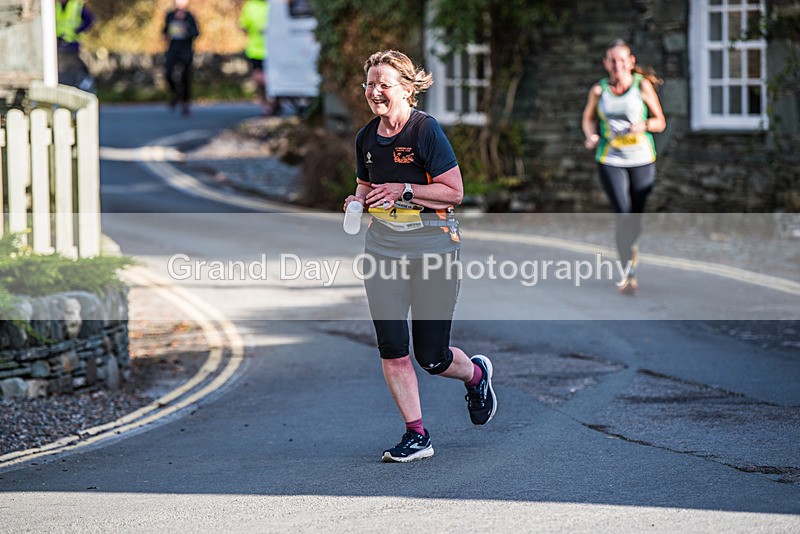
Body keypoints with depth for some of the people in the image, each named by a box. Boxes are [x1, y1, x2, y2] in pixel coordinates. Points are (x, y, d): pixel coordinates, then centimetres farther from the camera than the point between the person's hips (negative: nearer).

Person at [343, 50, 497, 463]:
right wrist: (359, 199, -1)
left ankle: (476, 374, 35)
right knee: (391, 348, -5)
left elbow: (454, 192, -12)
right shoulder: (367, 138, 7)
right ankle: (416, 436, 6)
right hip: (383, 248, 5)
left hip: (432, 244, -5)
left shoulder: (426, 130, -13)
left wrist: (404, 191, -21)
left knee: (431, 357, 0)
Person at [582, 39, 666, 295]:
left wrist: (644, 125, -19)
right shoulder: (599, 90, 1)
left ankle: (632, 248, 41)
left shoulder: (643, 86, -3)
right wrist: (591, 136, -4)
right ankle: (628, 274, -11)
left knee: (636, 214, 8)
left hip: (642, 160, 1)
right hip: (610, 161, 0)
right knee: (623, 214, -14)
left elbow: (660, 122, 2)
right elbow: (588, 118, 17)